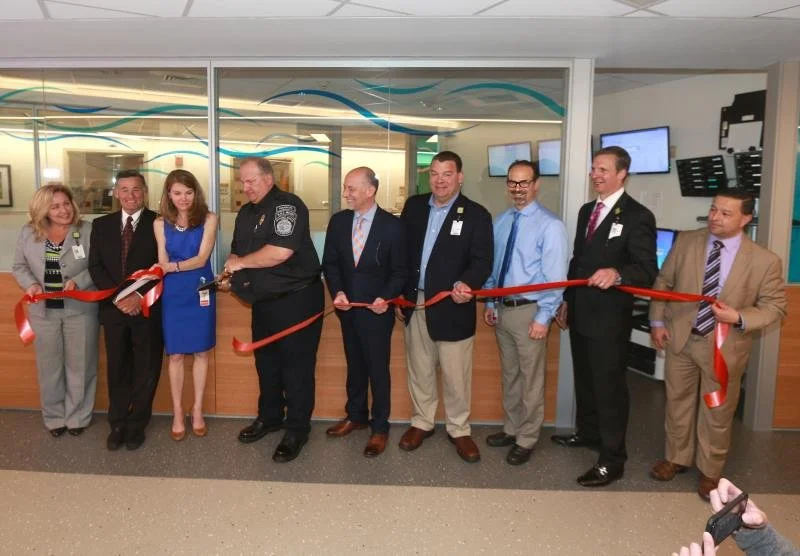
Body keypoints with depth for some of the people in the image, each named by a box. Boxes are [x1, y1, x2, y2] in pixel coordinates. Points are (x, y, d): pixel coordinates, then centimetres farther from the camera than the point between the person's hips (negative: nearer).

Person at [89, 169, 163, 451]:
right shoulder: (101, 225, 9)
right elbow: (95, 266, 4)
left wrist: (139, 296, -15)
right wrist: (117, 296, -9)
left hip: (148, 308, -3)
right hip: (113, 308, 3)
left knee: (146, 370, 6)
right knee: (117, 369, 10)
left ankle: (137, 424, 19)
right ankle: (117, 424, 23)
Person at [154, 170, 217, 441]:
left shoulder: (208, 219, -6)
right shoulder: (160, 223, 2)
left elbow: (201, 259, -13)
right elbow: (163, 263, 1)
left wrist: (172, 266, -26)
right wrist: (159, 270, -20)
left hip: (200, 292, -1)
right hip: (173, 295, 1)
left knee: (201, 352, 9)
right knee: (175, 354, 6)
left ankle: (197, 410, 22)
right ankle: (177, 414, 18)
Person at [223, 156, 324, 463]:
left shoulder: (287, 205, -16)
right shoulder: (246, 212, 12)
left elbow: (280, 252, -29)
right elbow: (237, 251, 22)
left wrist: (240, 262, -14)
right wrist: (231, 273, -2)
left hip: (296, 299, -9)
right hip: (264, 300, 9)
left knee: (296, 367, -1)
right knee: (266, 363, 19)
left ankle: (297, 430, 12)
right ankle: (269, 417, 36)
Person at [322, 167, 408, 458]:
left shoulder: (392, 225, -11)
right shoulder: (338, 221, 1)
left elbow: (400, 270, -7)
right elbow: (330, 262, 5)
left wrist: (386, 297, -22)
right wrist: (337, 292, -11)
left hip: (376, 310, -4)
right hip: (348, 308, 4)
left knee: (378, 370, 6)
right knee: (354, 365, 19)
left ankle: (379, 427, 20)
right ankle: (355, 415, 37)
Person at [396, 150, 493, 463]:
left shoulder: (476, 215, -6)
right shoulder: (414, 206, 6)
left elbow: (482, 261, -11)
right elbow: (401, 251, 9)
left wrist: (466, 284, -31)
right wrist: (399, 294, 7)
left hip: (452, 305, -3)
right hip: (414, 302, 4)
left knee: (456, 374, 6)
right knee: (419, 370, 16)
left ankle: (459, 429, 25)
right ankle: (422, 422, 33)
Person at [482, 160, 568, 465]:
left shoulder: (550, 225, -13)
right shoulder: (500, 221, 7)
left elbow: (555, 276, -15)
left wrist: (543, 318, -17)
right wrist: (489, 303, 10)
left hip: (529, 311, -6)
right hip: (501, 308, 6)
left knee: (531, 379, 7)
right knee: (509, 374, 20)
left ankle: (526, 440, 23)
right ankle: (511, 428, 37)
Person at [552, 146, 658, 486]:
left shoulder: (637, 216, -14)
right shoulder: (587, 211, 11)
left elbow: (647, 271, -20)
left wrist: (617, 273, -39)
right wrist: (567, 300, 17)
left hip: (609, 318, -8)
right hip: (580, 313, 8)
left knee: (609, 387, 1)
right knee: (584, 379, 22)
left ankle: (612, 460, 13)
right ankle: (587, 432, 41)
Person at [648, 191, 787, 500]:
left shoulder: (765, 261, -12)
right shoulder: (686, 241, -4)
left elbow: (775, 306, -5)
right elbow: (663, 282, 5)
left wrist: (740, 318, -22)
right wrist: (657, 321, 0)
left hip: (725, 346, -2)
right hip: (680, 338, 3)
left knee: (717, 413, 12)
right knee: (677, 402, 17)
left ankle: (710, 471, 34)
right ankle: (676, 457, 38)